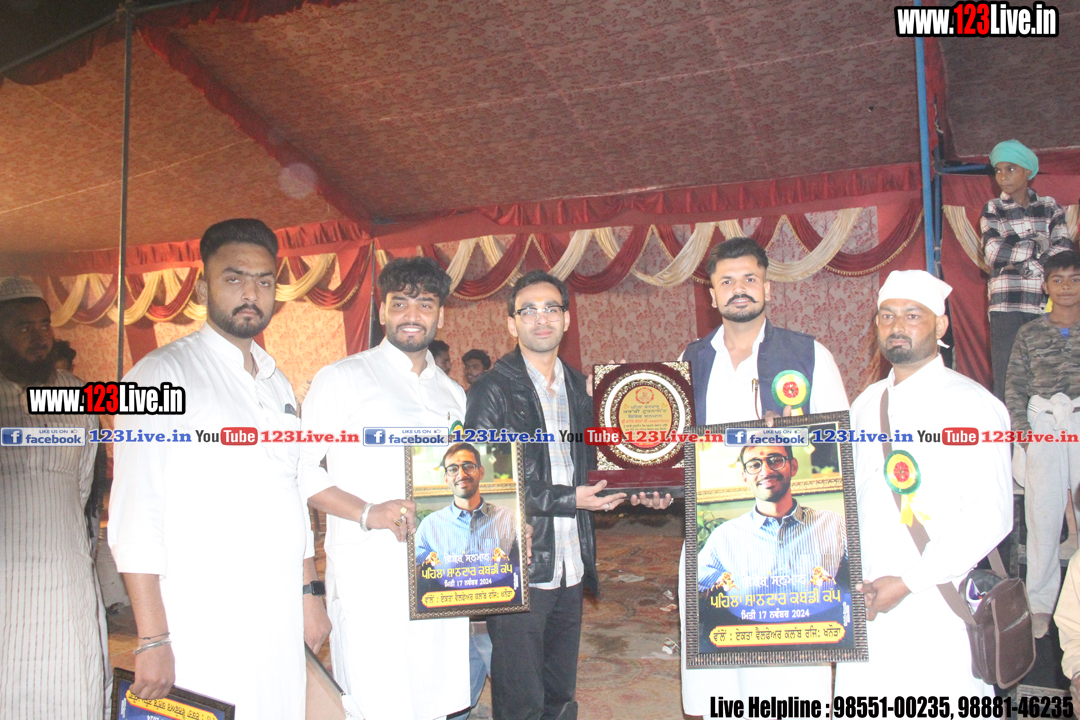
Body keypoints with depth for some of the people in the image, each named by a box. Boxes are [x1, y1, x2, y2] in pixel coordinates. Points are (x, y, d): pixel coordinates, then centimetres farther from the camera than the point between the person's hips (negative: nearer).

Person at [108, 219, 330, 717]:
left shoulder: (277, 383, 14)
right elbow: (134, 516, -12)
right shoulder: (162, 375, -7)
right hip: (202, 623, -6)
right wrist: (153, 640, -16)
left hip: (281, 618, 6)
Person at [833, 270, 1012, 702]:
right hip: (866, 607, 5)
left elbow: (990, 517, -14)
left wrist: (908, 583, -16)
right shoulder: (866, 404, 12)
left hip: (937, 612, -5)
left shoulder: (971, 404, -7)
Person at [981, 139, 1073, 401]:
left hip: (1046, 306, 1)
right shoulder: (992, 210, 10)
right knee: (1006, 383, -4)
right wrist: (1037, 245, 0)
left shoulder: (1050, 206, 13)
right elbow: (993, 252, -6)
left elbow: (1065, 252, 2)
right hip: (1008, 307, -1)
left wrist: (1025, 262, -7)